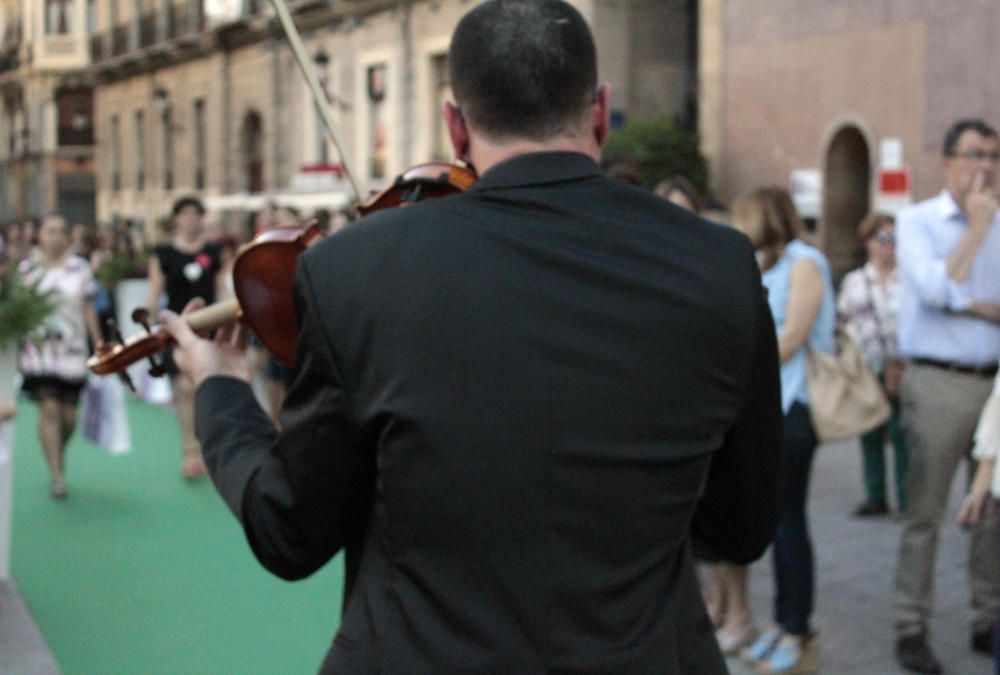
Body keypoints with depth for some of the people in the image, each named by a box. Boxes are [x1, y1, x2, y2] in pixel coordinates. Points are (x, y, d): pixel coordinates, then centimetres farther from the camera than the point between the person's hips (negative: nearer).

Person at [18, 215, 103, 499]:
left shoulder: (80, 268, 3)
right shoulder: (26, 269, 4)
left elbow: (89, 309, 6)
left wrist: (99, 345, 5)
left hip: (72, 350, 1)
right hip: (39, 350, -1)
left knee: (68, 415, 4)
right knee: (49, 409, -11)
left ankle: (58, 453, 36)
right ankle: (56, 475, -4)